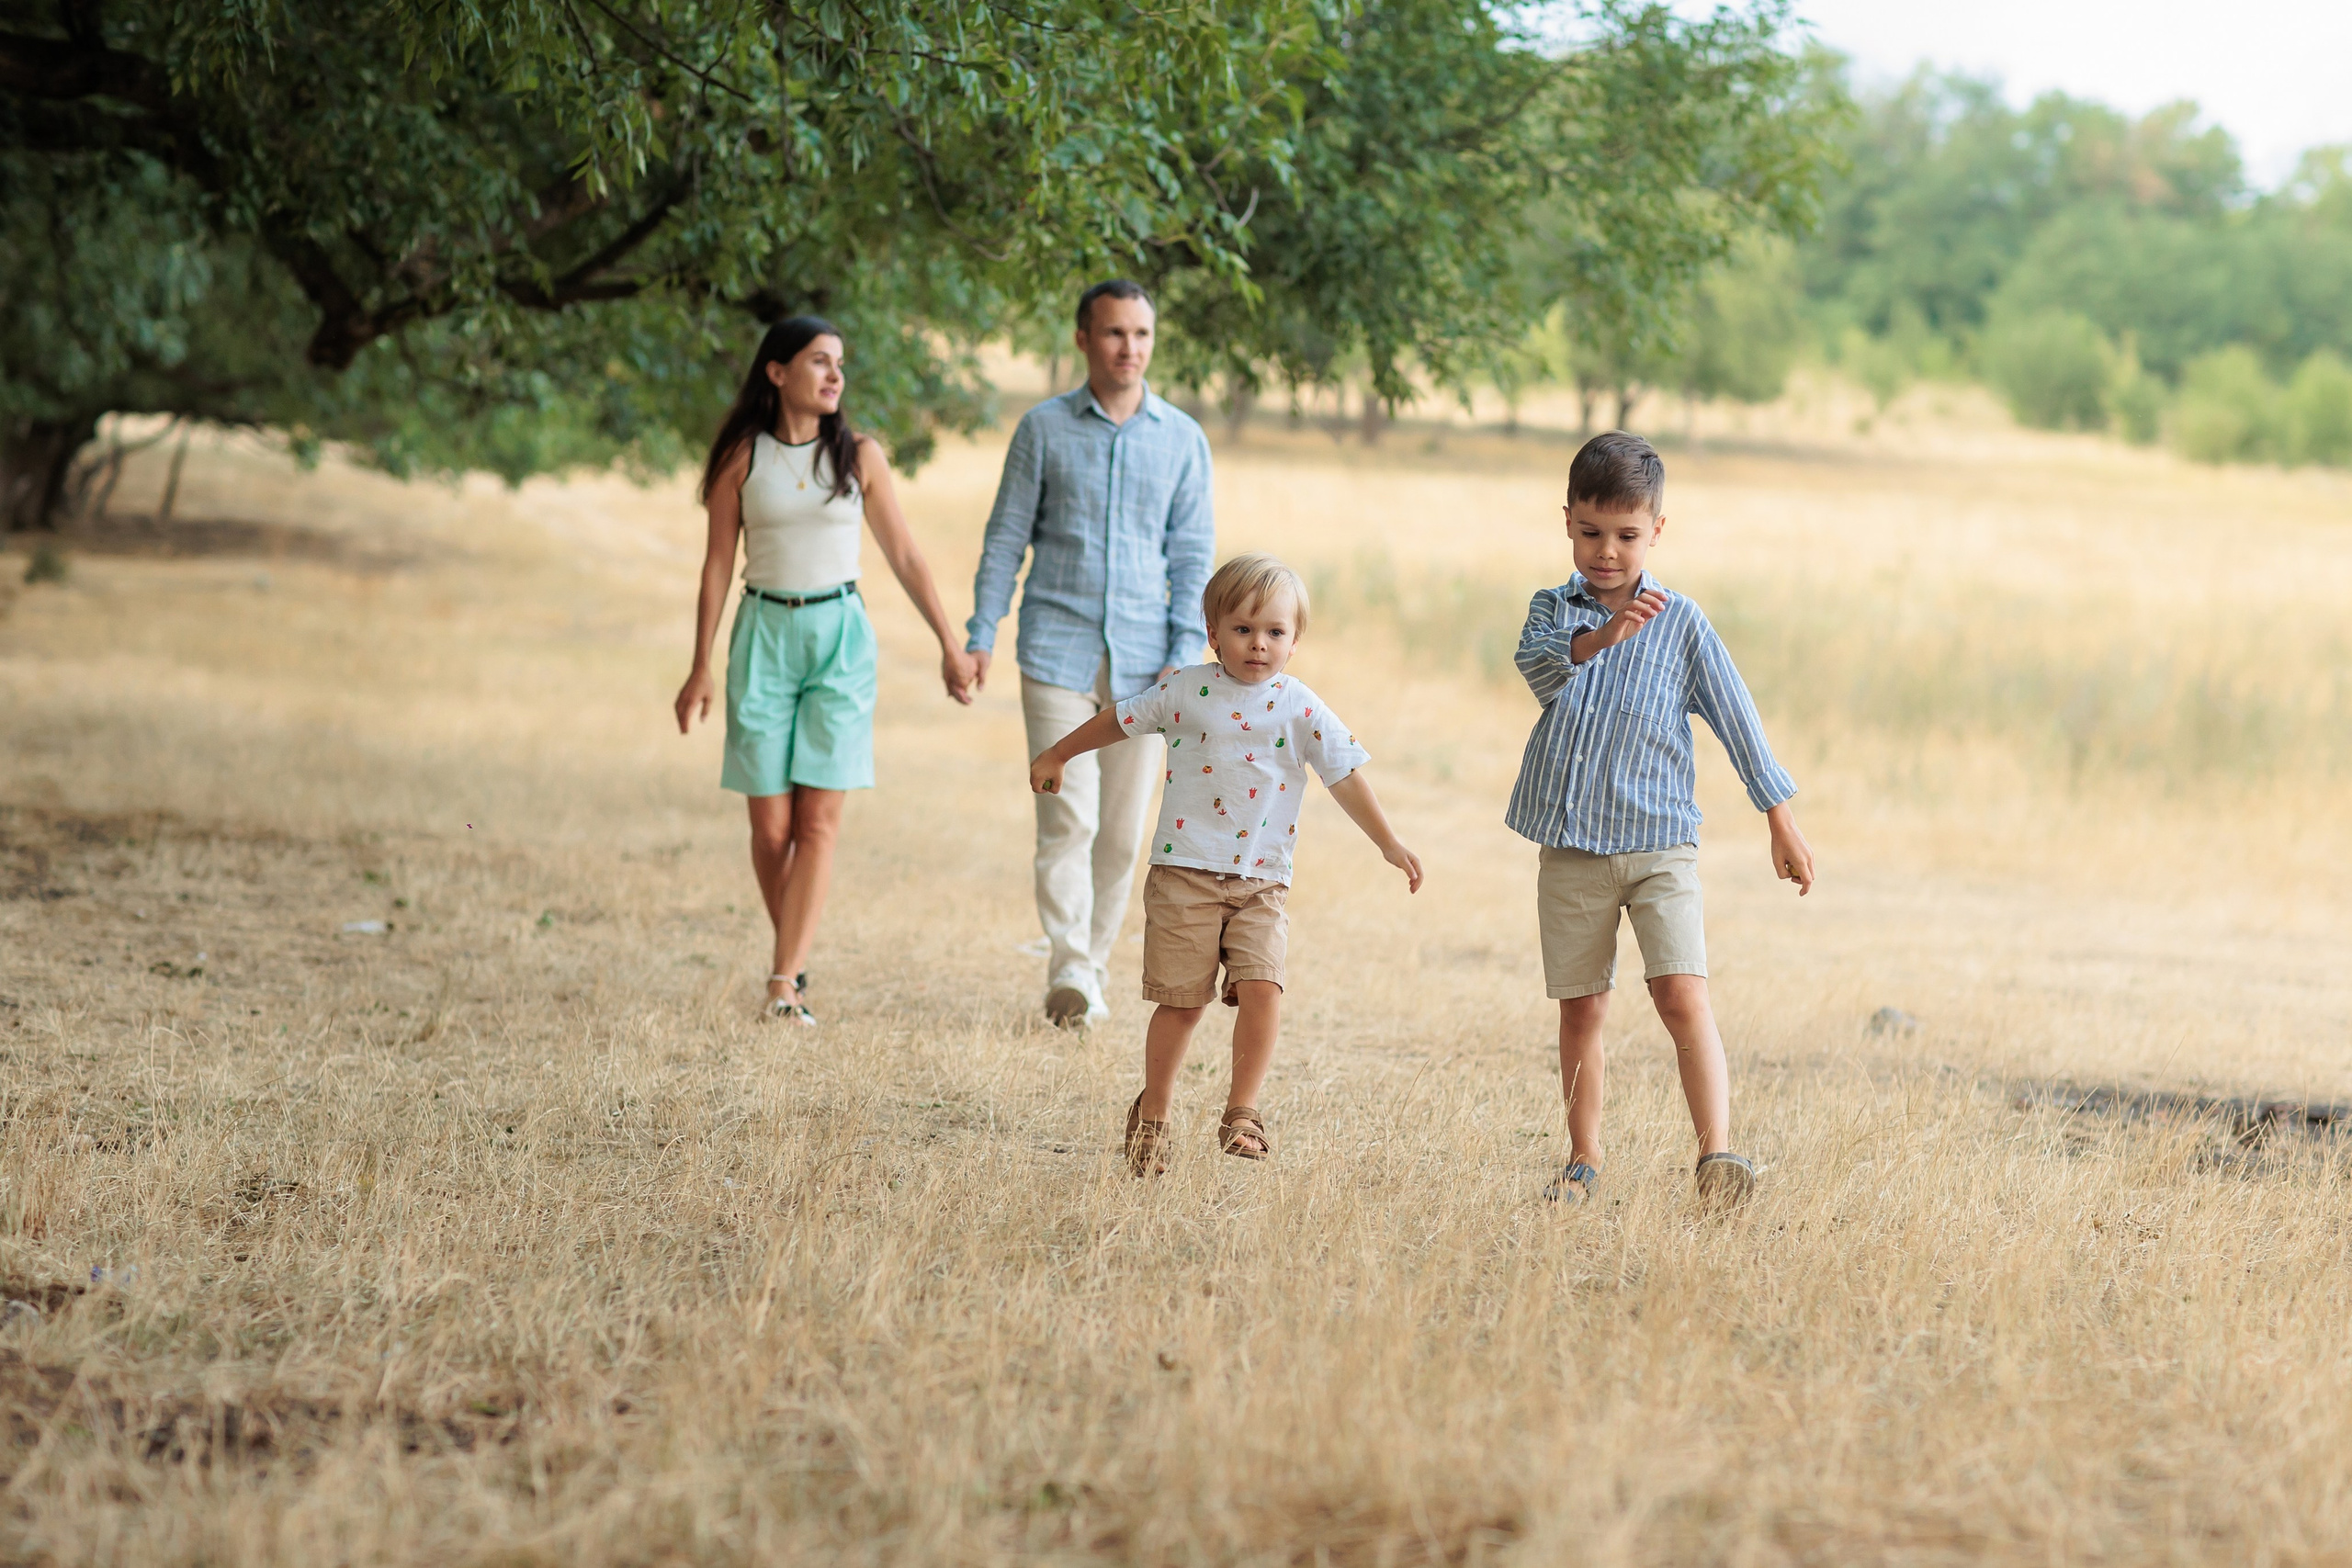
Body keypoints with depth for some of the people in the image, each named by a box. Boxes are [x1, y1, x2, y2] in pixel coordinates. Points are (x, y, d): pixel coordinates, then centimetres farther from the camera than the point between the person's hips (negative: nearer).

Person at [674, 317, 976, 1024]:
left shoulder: (858, 455, 3)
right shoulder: (742, 458, 1)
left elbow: (903, 556, 9)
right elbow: (718, 565, 5)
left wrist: (951, 646, 8)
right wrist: (700, 670, 2)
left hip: (840, 635, 0)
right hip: (765, 635, 0)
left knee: (819, 820, -9)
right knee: (771, 826, -1)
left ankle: (784, 984, -13)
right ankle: (795, 964, 16)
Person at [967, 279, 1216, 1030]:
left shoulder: (1182, 439, 7)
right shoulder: (1044, 429, 3)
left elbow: (1192, 554, 7)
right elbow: (1006, 537, 5)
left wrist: (1185, 654, -3)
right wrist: (980, 636, -2)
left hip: (1142, 659, 2)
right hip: (1057, 650, -2)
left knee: (1123, 829, 5)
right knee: (1067, 819, -11)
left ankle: (1092, 966, 17)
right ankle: (1070, 977, -14)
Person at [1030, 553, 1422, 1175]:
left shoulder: (1301, 710, 1)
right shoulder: (1187, 691, 1)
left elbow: (1345, 777, 2)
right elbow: (1119, 721, 15)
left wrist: (1388, 843, -3)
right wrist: (1057, 756, 24)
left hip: (1261, 882, 1)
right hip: (1184, 873, -1)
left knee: (1262, 987, -16)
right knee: (1181, 1000, 1)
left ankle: (1242, 1111, -4)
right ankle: (1153, 1113, 20)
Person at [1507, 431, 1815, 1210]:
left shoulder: (1681, 622, 1)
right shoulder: (1554, 610, 5)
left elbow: (1737, 720, 5)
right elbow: (1540, 667, -18)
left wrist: (1781, 823, 5)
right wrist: (1600, 638, -39)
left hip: (1659, 844, -2)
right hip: (1570, 846, 2)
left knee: (1683, 996, -16)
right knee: (1581, 1008, 9)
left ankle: (1716, 1152, -22)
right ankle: (1584, 1159, 20)